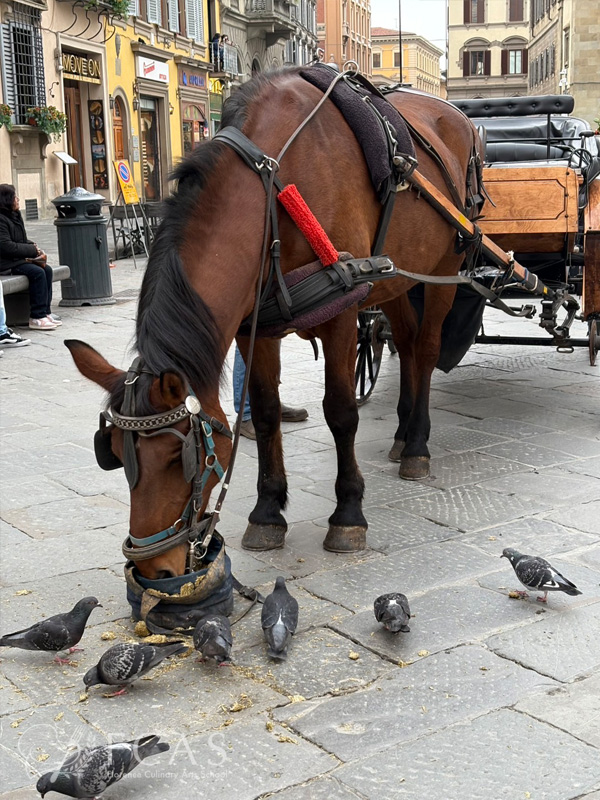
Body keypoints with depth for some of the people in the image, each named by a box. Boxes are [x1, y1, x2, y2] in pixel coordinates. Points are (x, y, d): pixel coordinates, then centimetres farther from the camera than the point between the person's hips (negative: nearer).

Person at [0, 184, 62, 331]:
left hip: (20, 259, 9)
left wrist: (35, 247, 0)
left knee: (47, 269, -7)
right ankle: (37, 317, -21)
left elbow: (24, 241, 23)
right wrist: (33, 250, -15)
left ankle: (45, 312, -4)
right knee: (37, 272, -24)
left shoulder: (15, 216, 16)